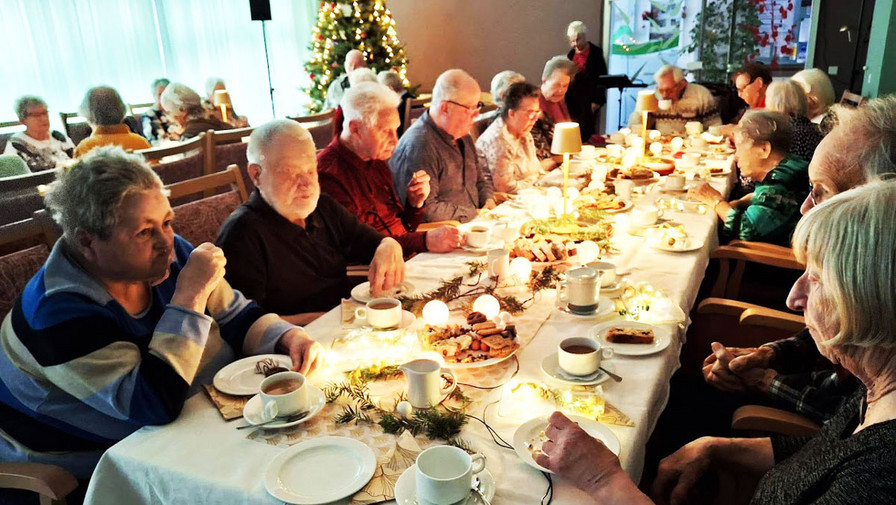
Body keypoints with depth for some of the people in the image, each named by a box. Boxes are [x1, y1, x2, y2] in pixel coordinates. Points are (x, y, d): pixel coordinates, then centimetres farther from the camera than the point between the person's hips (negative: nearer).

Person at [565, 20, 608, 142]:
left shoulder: (596, 52, -4)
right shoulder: (571, 53, 11)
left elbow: (602, 77, -6)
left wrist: (597, 101, -11)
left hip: (589, 101, -5)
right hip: (573, 101, 5)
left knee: (586, 135, -4)